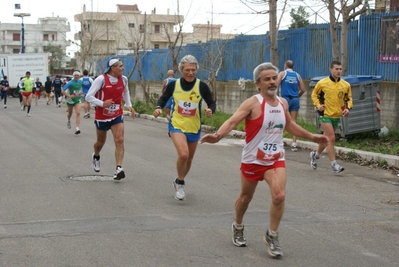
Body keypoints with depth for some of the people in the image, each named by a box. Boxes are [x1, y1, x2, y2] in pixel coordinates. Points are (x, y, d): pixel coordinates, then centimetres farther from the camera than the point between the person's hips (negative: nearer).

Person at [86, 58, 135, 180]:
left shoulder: (124, 79, -3)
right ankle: (96, 156, 49)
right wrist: (102, 103, -28)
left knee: (119, 140, -16)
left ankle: (118, 169, -19)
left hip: (117, 115, 2)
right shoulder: (101, 79, -17)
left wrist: (128, 105, 9)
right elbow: (89, 96, -16)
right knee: (100, 142, 16)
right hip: (102, 116, -2)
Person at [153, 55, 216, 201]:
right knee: (183, 154, -24)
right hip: (177, 125, -2)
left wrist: (210, 110, -25)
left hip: (194, 128, 2)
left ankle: (179, 182, 45)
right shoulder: (173, 85, -9)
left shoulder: (202, 86, -12)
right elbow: (164, 97, 7)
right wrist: (158, 107, -12)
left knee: (189, 159, 17)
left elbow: (211, 102, -3)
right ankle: (180, 183, 1)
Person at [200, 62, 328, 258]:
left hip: (276, 159, 3)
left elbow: (289, 125, 22)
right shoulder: (253, 103, -16)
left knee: (279, 196, -16)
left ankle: (272, 236, 4)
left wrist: (312, 137, 28)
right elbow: (232, 121, -28)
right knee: (245, 197, 15)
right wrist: (217, 136, -47)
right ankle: (238, 226, 44)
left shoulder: (283, 103, 3)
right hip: (253, 159, -3)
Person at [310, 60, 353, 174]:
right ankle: (334, 165, -8)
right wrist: (318, 105, -8)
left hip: (337, 116, 5)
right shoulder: (322, 83, -7)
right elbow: (314, 94, 7)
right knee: (331, 138, -12)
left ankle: (315, 154, 41)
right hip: (325, 114, -5)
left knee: (327, 138, 17)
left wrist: (348, 108, -4)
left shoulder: (346, 85, 1)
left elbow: (348, 99, 13)